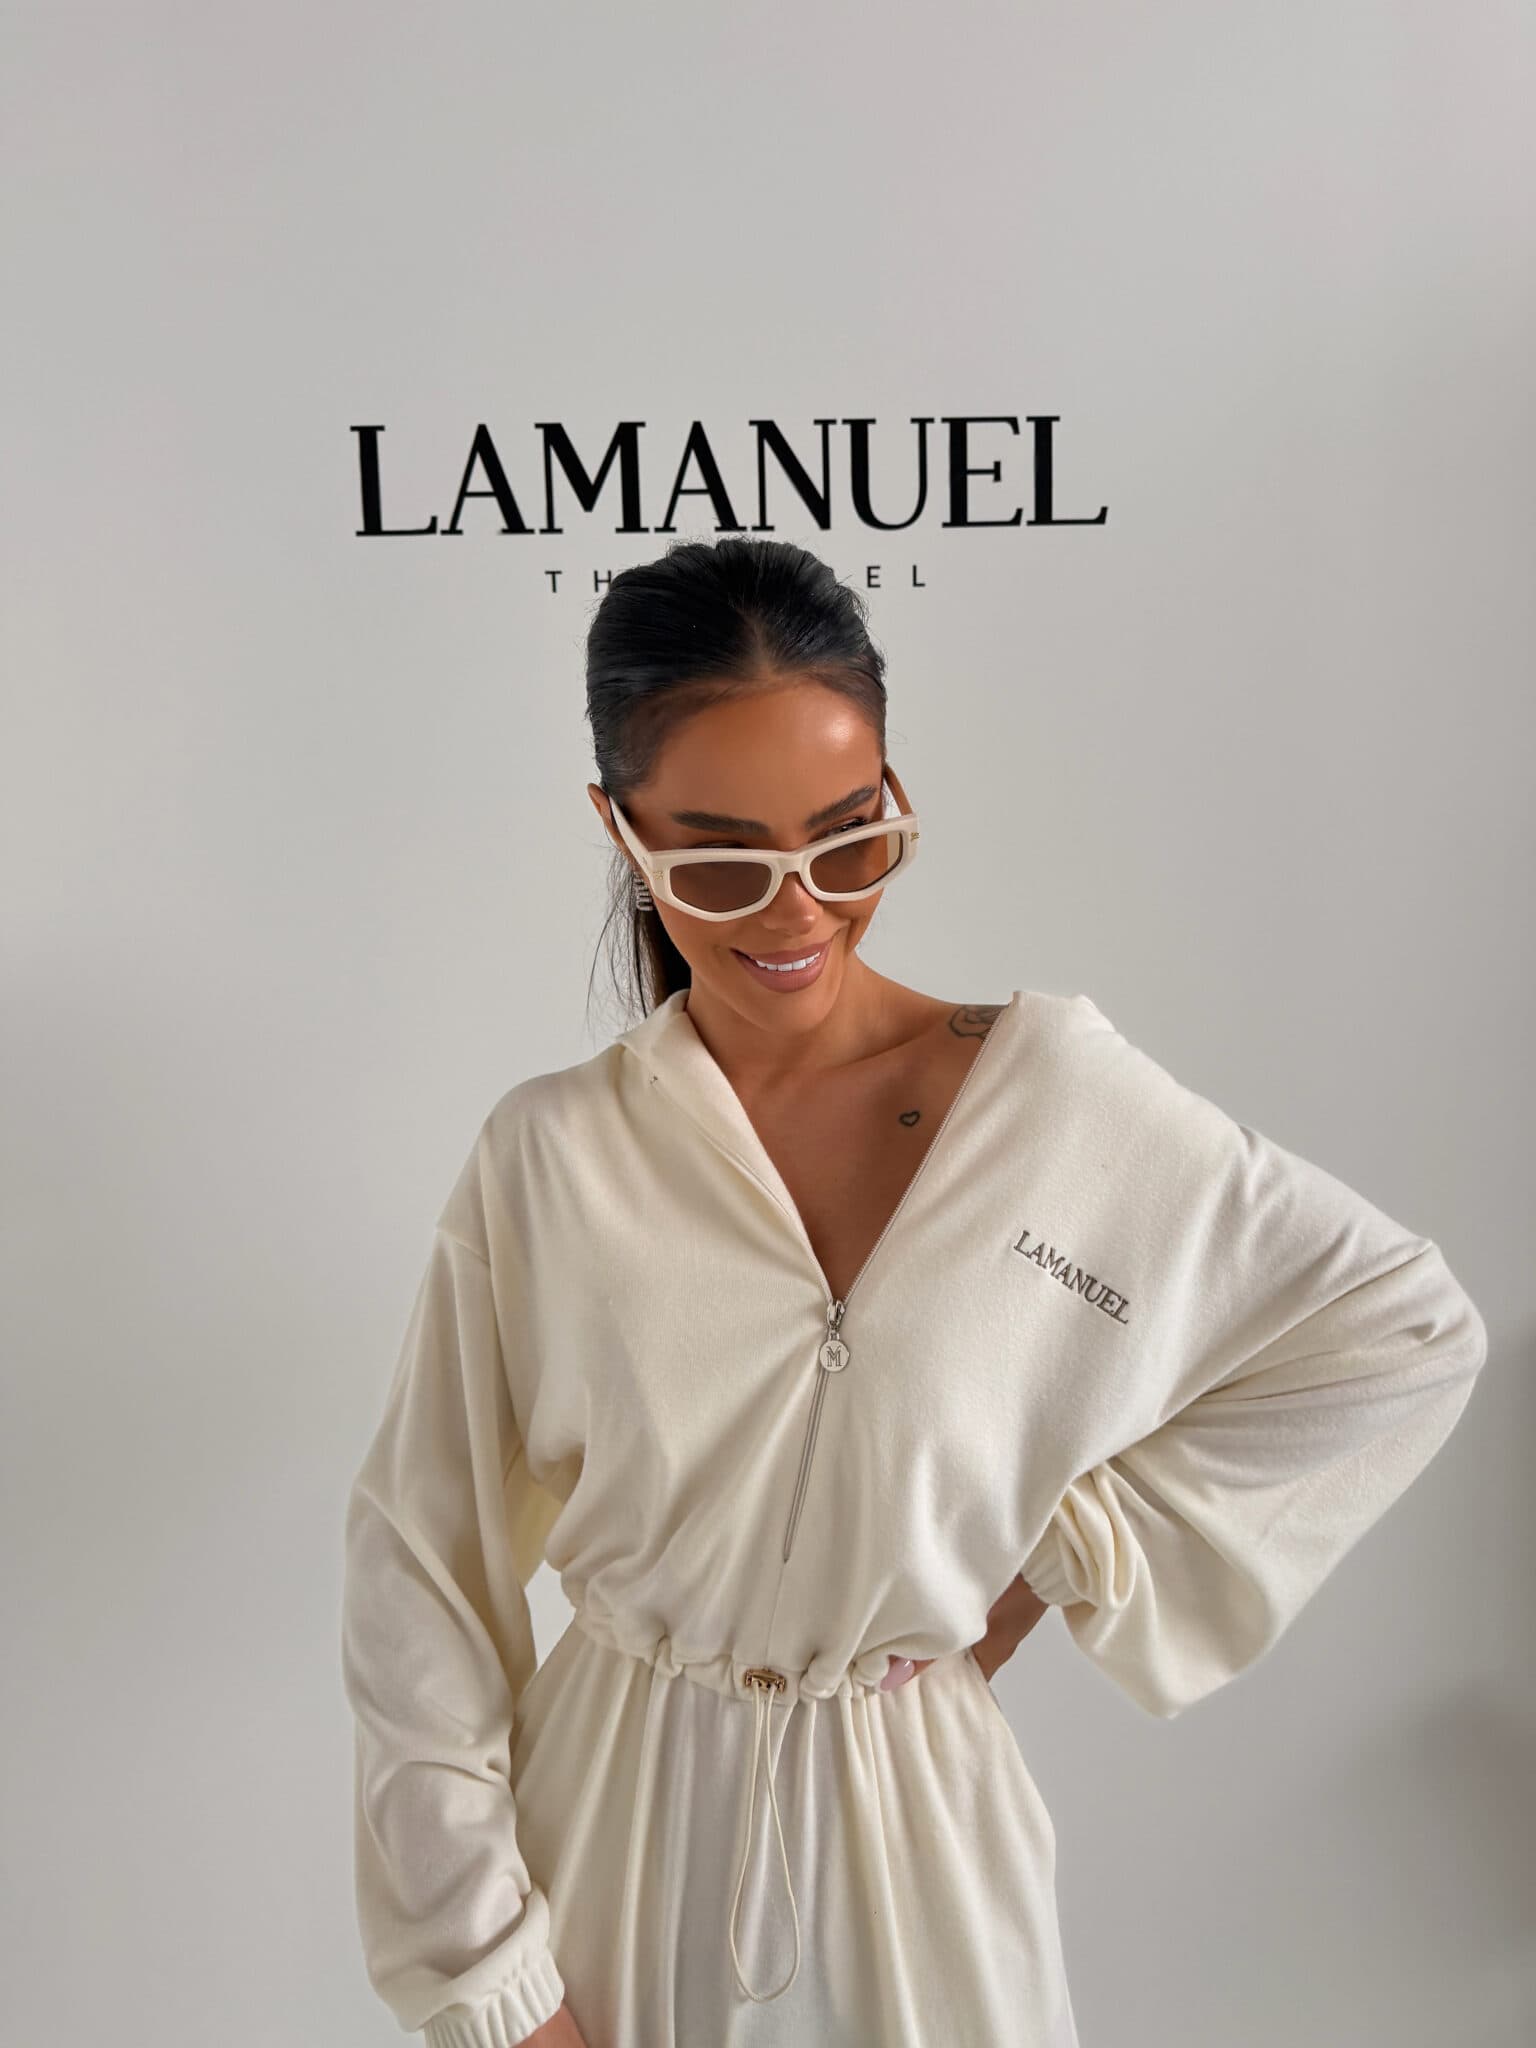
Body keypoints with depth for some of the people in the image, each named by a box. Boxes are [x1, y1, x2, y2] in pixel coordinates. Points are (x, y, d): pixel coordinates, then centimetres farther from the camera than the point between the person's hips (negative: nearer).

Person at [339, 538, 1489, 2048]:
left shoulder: (1052, 1090, -14)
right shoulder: (549, 1156, -12)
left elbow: (1406, 1329, -7)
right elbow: (416, 1575, -8)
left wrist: (1070, 1547, -9)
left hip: (909, 1828, 0)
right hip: (612, 1825, 1)